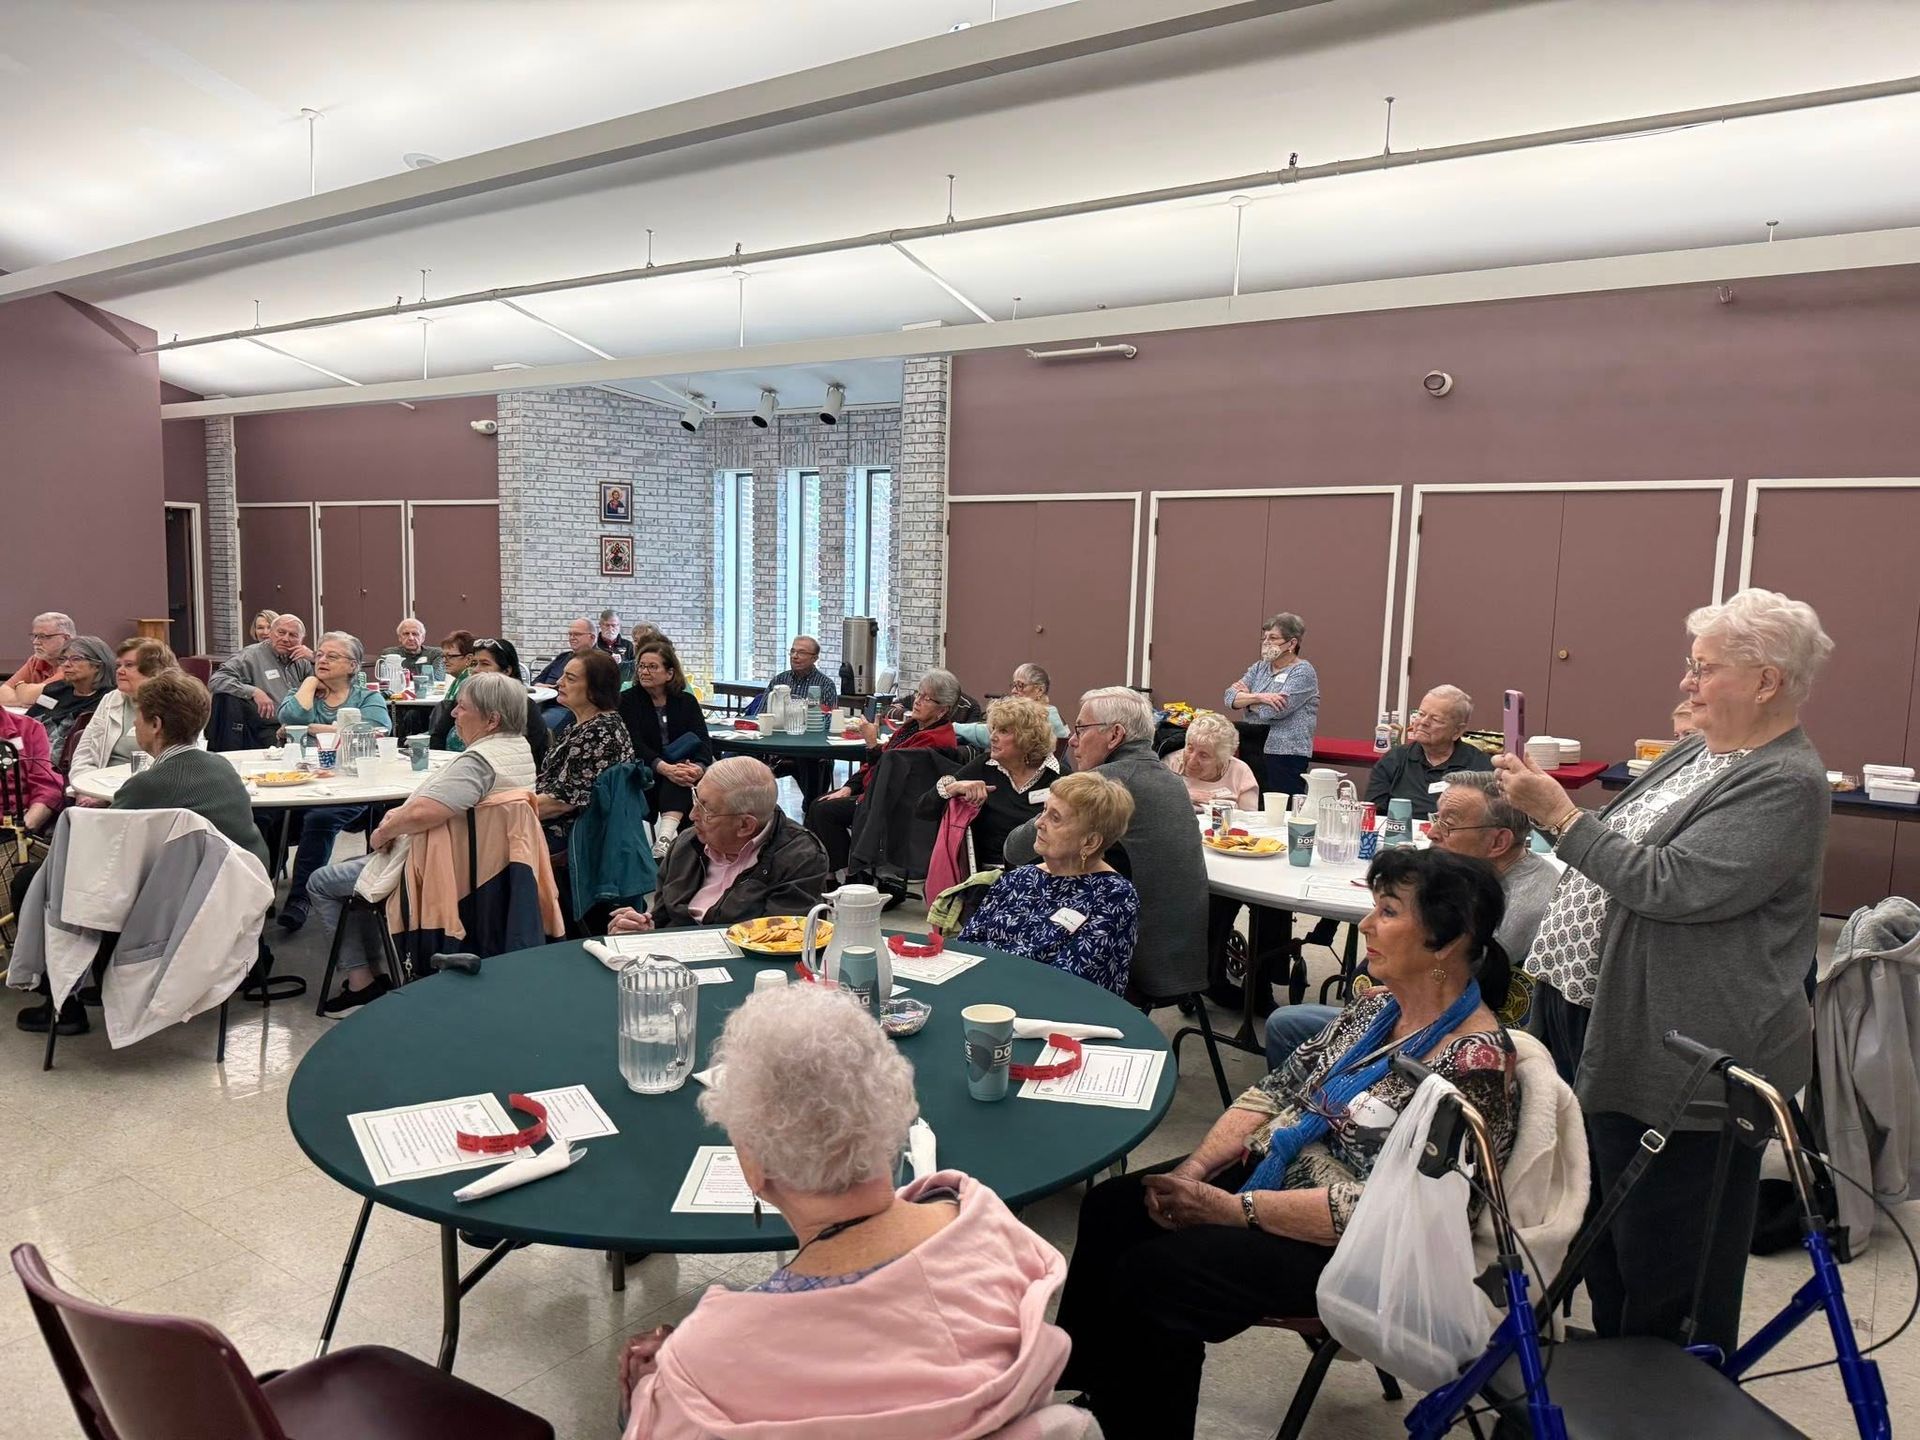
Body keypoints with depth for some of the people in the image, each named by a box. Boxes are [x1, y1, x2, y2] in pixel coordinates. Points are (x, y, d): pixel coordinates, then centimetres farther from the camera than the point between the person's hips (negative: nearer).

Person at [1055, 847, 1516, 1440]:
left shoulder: (1474, 1064, -22)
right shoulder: (1377, 1004, 2)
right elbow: (1279, 1089, 5)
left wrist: (1233, 1208, -23)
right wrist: (1193, 1169, -8)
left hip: (1353, 1247, -8)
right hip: (1278, 1168, 8)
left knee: (1151, 1275, -20)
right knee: (1110, 1208, -4)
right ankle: (1076, 1386, 13)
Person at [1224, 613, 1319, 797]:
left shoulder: (1303, 672, -4)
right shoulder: (1259, 668, 15)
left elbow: (1276, 711, -16)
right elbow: (1230, 697, 2)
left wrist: (1246, 698, 0)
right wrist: (1258, 697, -15)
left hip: (1286, 755, -6)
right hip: (1253, 751, 6)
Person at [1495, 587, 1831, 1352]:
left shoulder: (1784, 785, -17)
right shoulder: (1697, 751, 11)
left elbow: (1667, 885, -27)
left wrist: (1558, 812, -24)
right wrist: (1543, 800, 10)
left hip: (1677, 1056, -9)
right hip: (1598, 1021, 9)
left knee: (1665, 1259, 8)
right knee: (1604, 1220, 22)